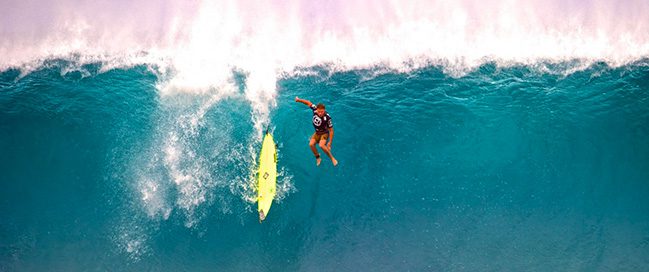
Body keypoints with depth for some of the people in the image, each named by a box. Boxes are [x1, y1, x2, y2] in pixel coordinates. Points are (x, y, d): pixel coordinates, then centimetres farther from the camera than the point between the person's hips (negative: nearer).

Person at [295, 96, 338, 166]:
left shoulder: (327, 118, -31)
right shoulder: (315, 109, -21)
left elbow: (331, 130, -22)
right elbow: (309, 103, -3)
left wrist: (330, 142, -20)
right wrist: (299, 100, -11)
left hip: (325, 133, -5)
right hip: (317, 133, 5)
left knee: (321, 145, -29)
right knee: (311, 144, -17)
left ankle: (332, 158, -7)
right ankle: (318, 158, 9)